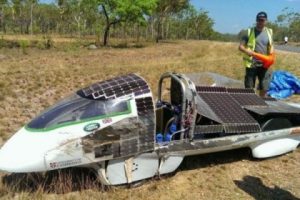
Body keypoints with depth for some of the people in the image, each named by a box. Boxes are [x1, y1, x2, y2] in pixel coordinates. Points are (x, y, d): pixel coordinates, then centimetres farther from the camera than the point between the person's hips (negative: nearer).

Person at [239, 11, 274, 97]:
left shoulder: (269, 32, 9)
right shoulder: (249, 32, -1)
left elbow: (271, 46, 19)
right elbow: (240, 46, -3)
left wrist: (271, 53, -3)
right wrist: (247, 51, -24)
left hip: (264, 64, 3)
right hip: (251, 64, -3)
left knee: (264, 88, 5)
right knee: (249, 88, 1)